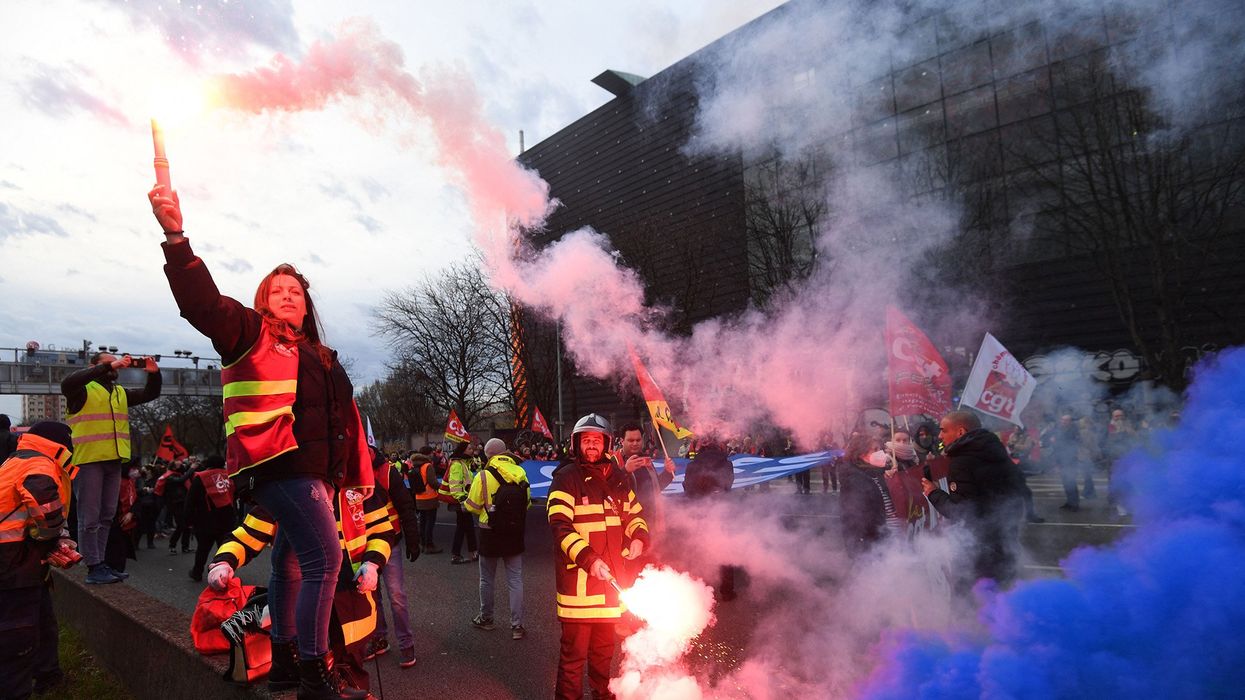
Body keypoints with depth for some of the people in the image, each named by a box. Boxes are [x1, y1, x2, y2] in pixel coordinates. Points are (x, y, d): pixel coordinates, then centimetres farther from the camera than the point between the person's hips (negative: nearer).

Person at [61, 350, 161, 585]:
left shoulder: (121, 393, 18)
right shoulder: (83, 391, -3)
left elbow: (150, 394, 21)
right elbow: (67, 383, -24)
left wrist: (153, 372, 1)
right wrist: (109, 366, -27)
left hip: (114, 460, 7)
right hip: (88, 460, -7)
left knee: (106, 516, 12)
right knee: (90, 517, -4)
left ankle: (100, 563, 20)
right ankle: (93, 568, 0)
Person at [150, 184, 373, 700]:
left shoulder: (322, 358, 20)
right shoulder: (249, 334, 3)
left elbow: (347, 418, 22)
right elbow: (204, 303, -16)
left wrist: (360, 473, 20)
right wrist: (177, 238, -28)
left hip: (316, 471, 8)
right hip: (278, 464, -8)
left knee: (289, 563, 17)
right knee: (324, 560, -15)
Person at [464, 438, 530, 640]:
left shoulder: (484, 475, -13)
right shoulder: (520, 473, -3)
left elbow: (472, 506, -8)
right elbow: (527, 503, 6)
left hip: (491, 534, -3)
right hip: (515, 533, 3)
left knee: (487, 579, 16)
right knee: (515, 580, 9)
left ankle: (486, 618, 31)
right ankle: (517, 625, 10)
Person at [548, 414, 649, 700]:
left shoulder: (617, 478, 9)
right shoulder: (567, 478, -10)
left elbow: (635, 513, 20)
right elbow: (560, 526, -18)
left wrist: (638, 537, 0)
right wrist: (588, 559, -27)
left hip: (611, 576, 6)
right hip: (578, 577, -6)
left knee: (604, 645, 22)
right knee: (574, 649, 1)